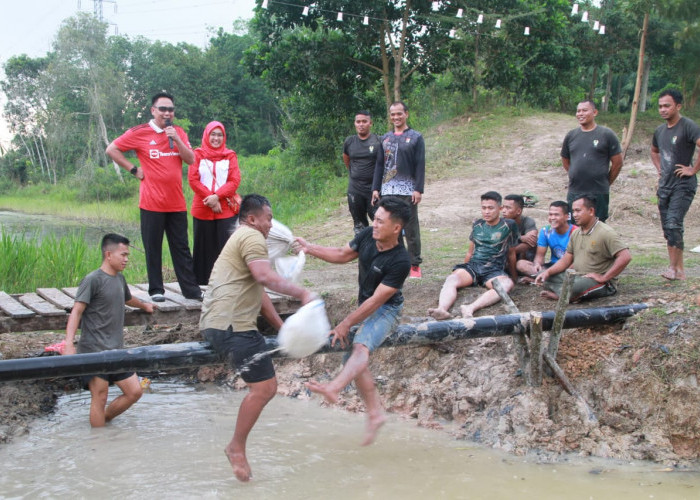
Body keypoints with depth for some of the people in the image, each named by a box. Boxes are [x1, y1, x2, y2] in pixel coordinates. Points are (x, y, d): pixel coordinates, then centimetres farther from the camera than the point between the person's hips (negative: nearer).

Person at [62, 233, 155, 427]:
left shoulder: (119, 278, 15)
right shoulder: (93, 280, -9)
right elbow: (77, 311, -17)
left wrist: (144, 305, 58)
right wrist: (69, 343, -29)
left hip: (116, 351, 8)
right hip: (94, 351, -8)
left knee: (134, 391, 6)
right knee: (100, 397, -7)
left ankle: (102, 421, 24)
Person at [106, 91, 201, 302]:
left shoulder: (179, 132, 11)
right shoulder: (140, 133, -2)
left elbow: (191, 159, 2)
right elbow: (111, 150, 1)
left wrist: (176, 139, -10)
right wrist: (133, 170, -3)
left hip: (177, 203, 3)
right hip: (152, 203, -3)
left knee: (181, 247, 7)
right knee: (153, 248, 3)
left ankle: (191, 290, 9)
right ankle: (156, 290, 12)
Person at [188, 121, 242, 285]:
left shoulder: (230, 156, 9)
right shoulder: (198, 154, 8)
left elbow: (235, 181, 0)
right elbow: (193, 179, -1)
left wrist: (217, 196, -13)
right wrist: (209, 198, -11)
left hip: (226, 210, 0)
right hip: (202, 209, 0)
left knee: (225, 247, -6)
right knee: (203, 247, 5)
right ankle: (201, 283, 14)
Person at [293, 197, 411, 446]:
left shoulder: (400, 261, -29)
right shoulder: (367, 236, -9)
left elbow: (377, 300, -26)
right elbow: (342, 254, 11)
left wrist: (345, 324, -21)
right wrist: (310, 248, 0)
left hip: (386, 311, -8)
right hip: (365, 308, 9)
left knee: (360, 346, -34)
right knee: (353, 361, 8)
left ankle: (333, 389, -58)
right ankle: (375, 413, 15)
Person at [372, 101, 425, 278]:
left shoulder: (416, 138, 3)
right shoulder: (385, 138, 15)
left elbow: (420, 165, -2)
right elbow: (379, 165, 15)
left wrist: (418, 189, -10)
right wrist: (375, 188, 8)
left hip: (408, 191, -3)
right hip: (388, 190, 4)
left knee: (411, 228, -2)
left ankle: (415, 265, 4)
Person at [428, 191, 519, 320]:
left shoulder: (509, 225, 7)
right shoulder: (477, 225, 16)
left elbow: (511, 253, 15)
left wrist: (513, 275, 21)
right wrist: (463, 270, 29)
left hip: (494, 270, -3)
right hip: (472, 265, 3)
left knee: (507, 284, -38)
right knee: (452, 279, -31)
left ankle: (470, 308, -59)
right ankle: (442, 309, -58)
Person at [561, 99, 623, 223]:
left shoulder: (607, 135, -3)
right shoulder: (571, 135, 8)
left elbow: (617, 163, 0)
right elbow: (565, 161, 19)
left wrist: (606, 183, 5)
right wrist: (577, 176, 12)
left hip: (599, 194, -4)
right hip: (574, 193, 4)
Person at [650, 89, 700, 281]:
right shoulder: (660, 130, 12)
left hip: (683, 186, -8)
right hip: (665, 185, 8)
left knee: (673, 224, -18)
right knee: (667, 228, 9)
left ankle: (674, 267, -13)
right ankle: (678, 268, 17)